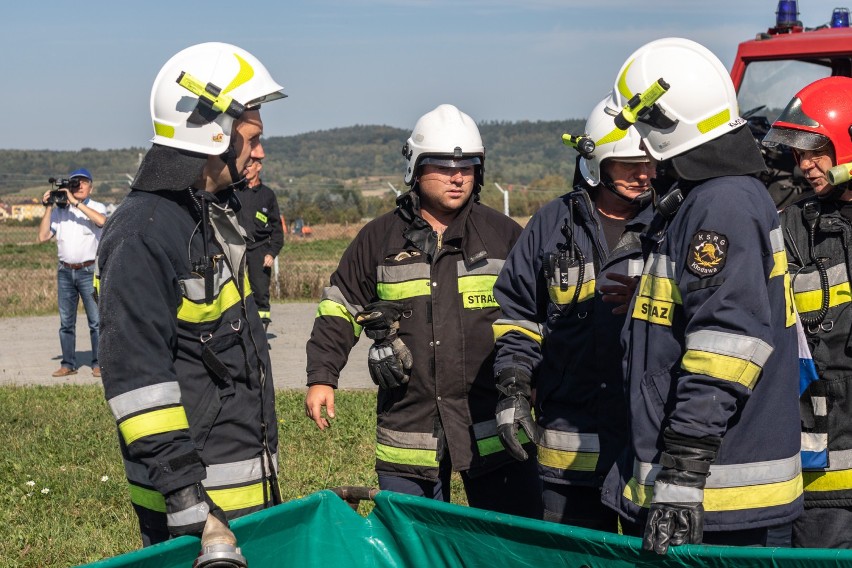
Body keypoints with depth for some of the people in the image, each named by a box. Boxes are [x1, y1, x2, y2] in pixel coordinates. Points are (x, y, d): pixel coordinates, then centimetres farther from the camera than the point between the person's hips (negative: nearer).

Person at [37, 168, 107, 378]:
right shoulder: (59, 210, 10)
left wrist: (75, 202, -20)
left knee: (95, 320, -4)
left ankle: (98, 364, 1)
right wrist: (48, 208, -1)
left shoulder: (96, 207, 1)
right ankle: (68, 364, 12)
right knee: (66, 322, 6)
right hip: (65, 271, 3)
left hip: (89, 271, -3)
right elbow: (43, 236, 4)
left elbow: (101, 220, -23)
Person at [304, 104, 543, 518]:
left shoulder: (505, 236, 6)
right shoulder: (379, 239, 6)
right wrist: (321, 378, 4)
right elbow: (339, 307, 12)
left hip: (492, 430, 0)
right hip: (407, 432, 1)